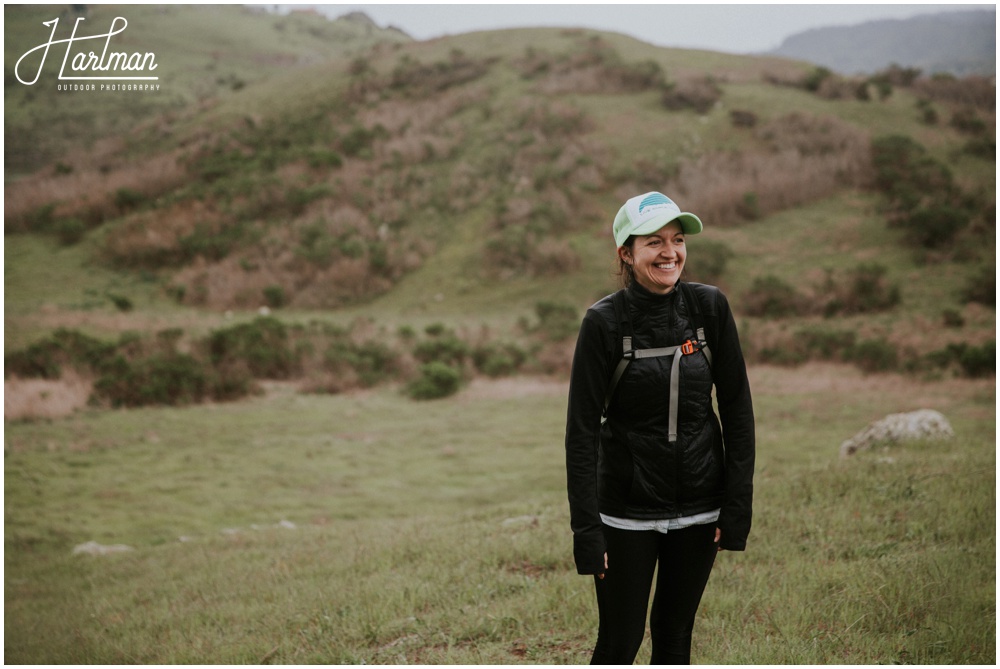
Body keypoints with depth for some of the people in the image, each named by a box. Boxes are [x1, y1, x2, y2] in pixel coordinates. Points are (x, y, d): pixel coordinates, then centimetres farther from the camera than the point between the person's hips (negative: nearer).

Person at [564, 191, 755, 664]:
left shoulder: (709, 307, -4)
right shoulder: (604, 322, -12)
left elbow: (737, 407, 1)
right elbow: (582, 430, -11)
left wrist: (737, 506, -2)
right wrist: (586, 528, -14)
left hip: (699, 505, 3)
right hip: (627, 509, -3)